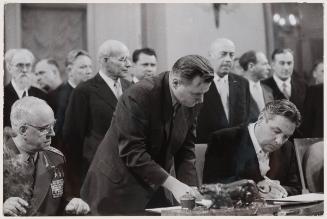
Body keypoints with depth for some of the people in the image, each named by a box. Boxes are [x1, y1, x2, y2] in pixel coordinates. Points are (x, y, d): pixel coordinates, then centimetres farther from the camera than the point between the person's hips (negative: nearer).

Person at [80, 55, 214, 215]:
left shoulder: (191, 104, -3)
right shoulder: (138, 95, -24)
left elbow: (186, 150, 4)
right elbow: (132, 152, -25)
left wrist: (190, 189, -10)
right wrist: (172, 184, -26)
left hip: (157, 188, 6)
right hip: (119, 190, -6)